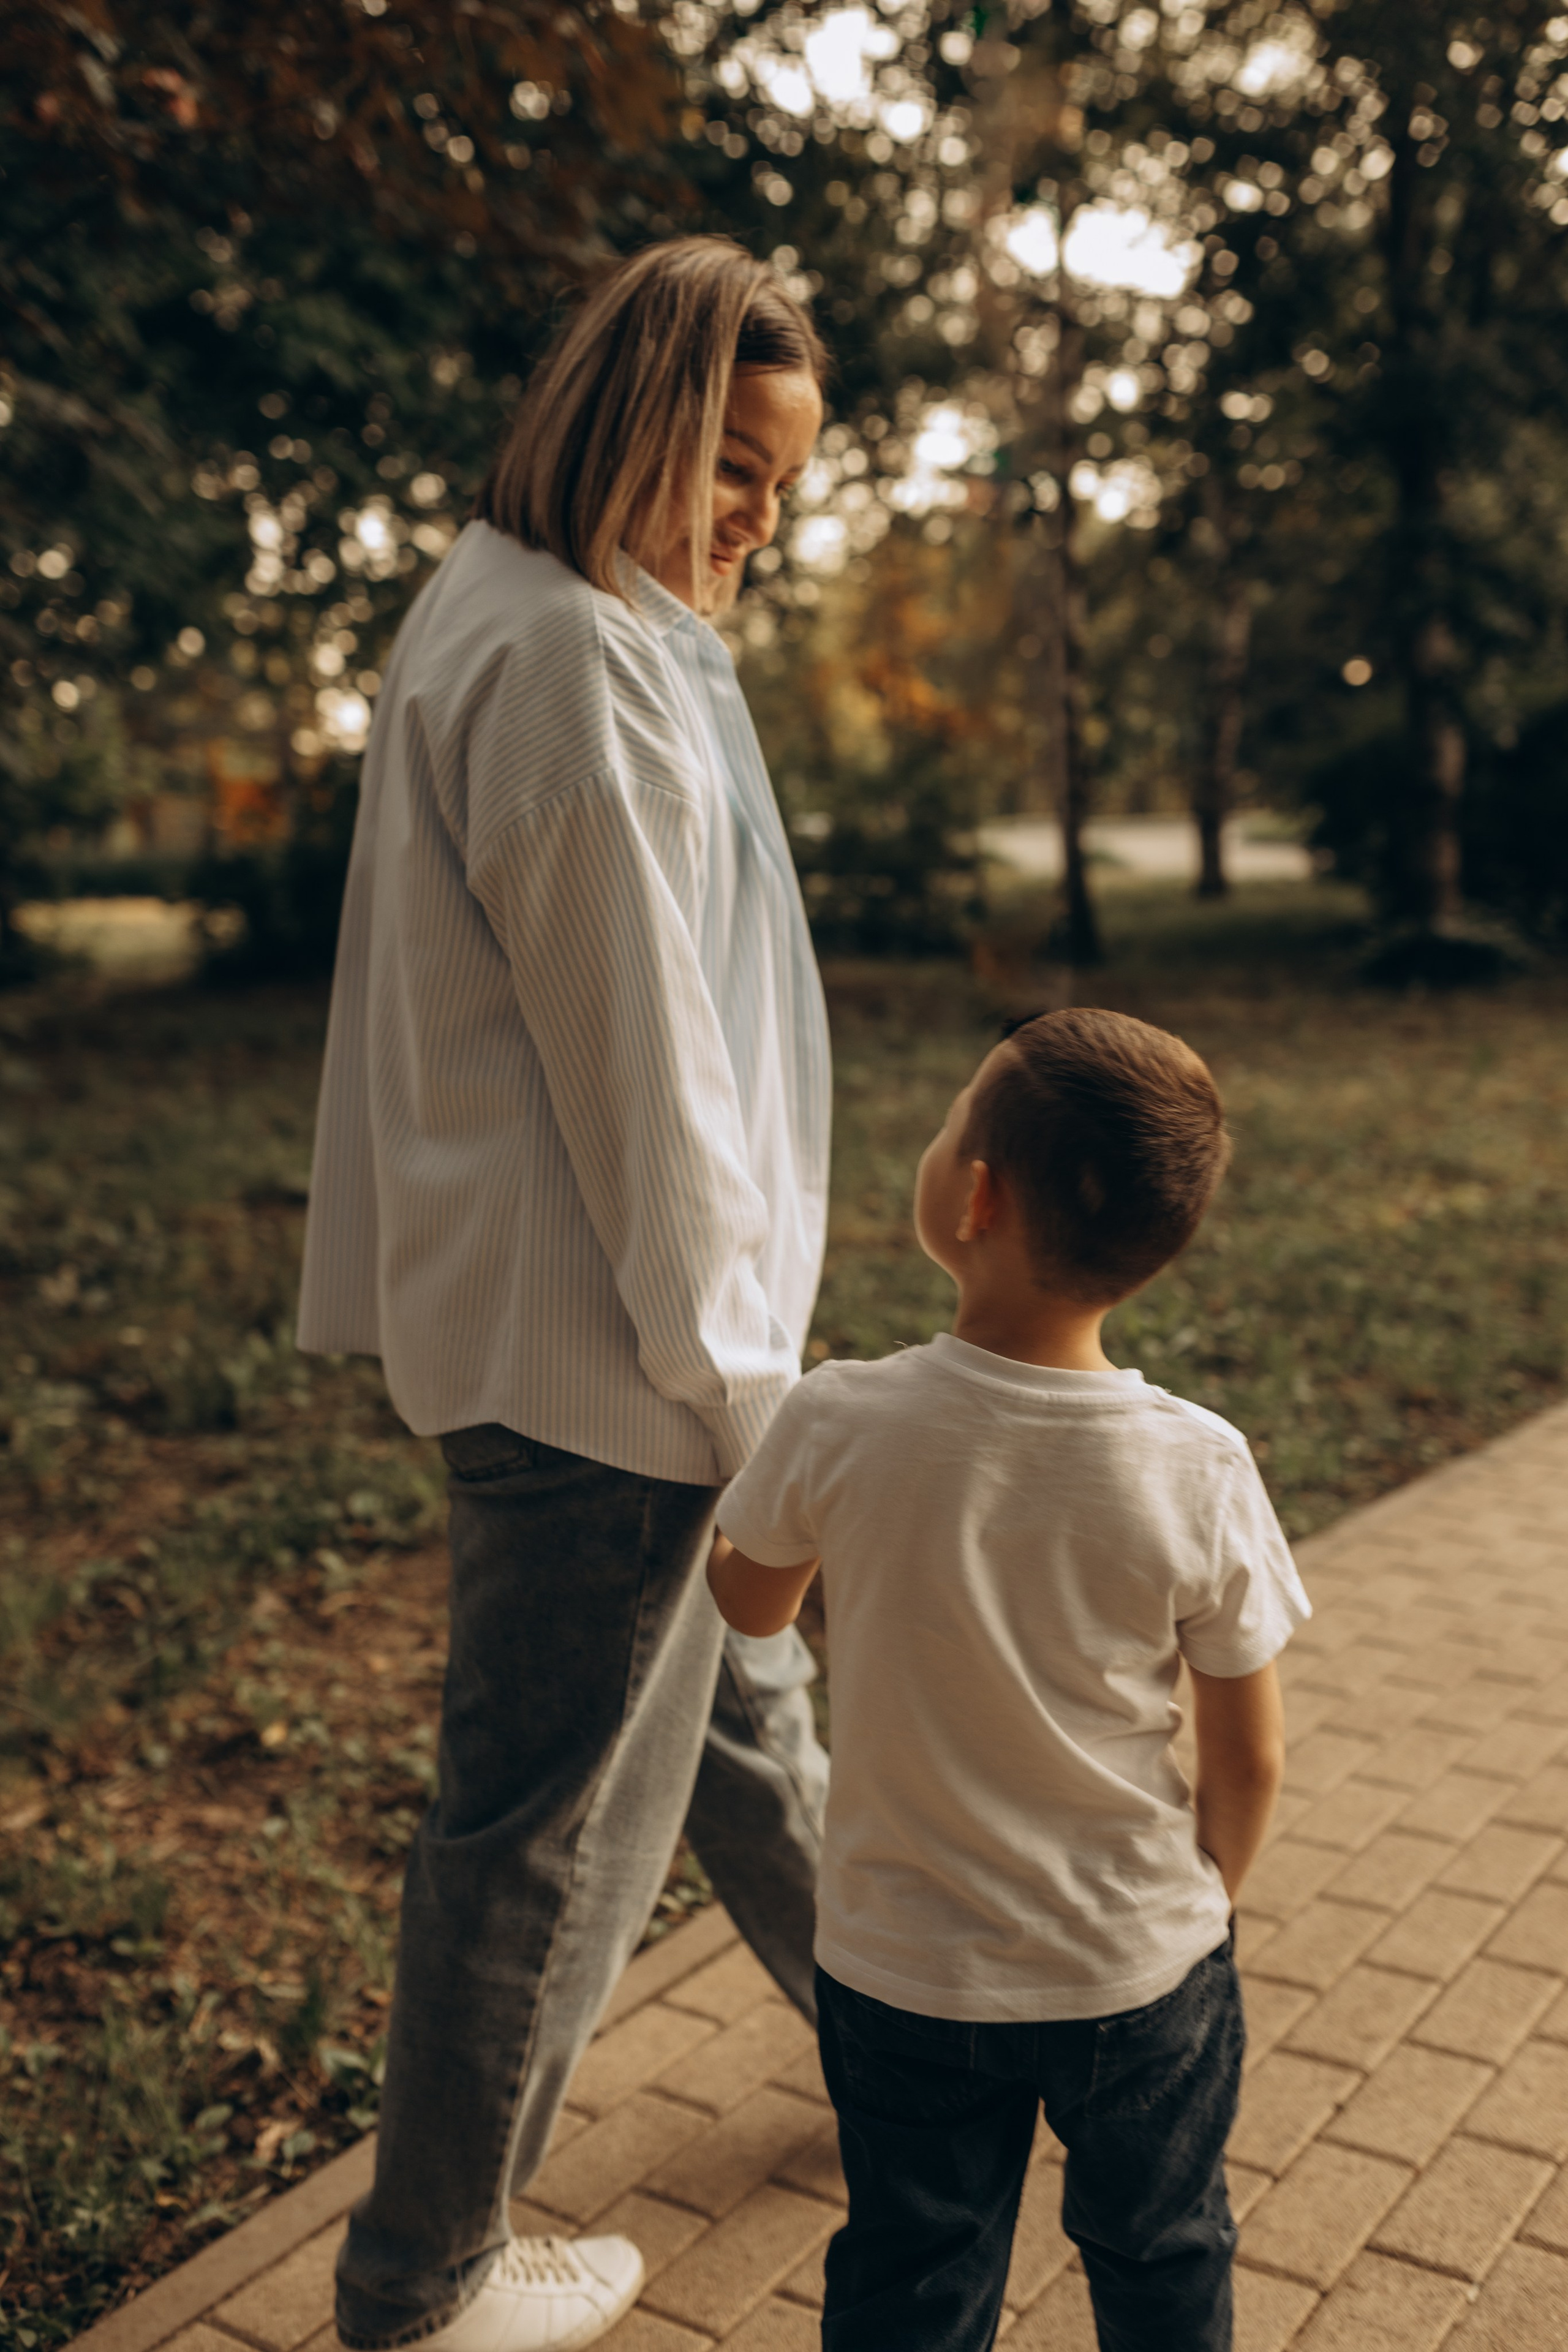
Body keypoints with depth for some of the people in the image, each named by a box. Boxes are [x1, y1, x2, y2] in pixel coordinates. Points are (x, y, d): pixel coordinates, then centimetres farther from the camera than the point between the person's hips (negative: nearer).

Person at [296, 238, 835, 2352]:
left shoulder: (500, 623, 13)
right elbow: (637, 1064, -21)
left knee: (737, 1700, 25)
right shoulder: (573, 664, -19)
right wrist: (738, 1377, -13)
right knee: (554, 1820, 6)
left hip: (547, 1310, 11)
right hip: (595, 1350, -11)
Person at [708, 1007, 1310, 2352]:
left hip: (905, 1973, 0)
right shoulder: (1200, 1470, -22)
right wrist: (1201, 1898, 10)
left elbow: (752, 1607, -2)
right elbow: (1250, 1762, -10)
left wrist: (751, 1438, 15)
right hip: (1143, 1967, 1)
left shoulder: (838, 1428, -24)